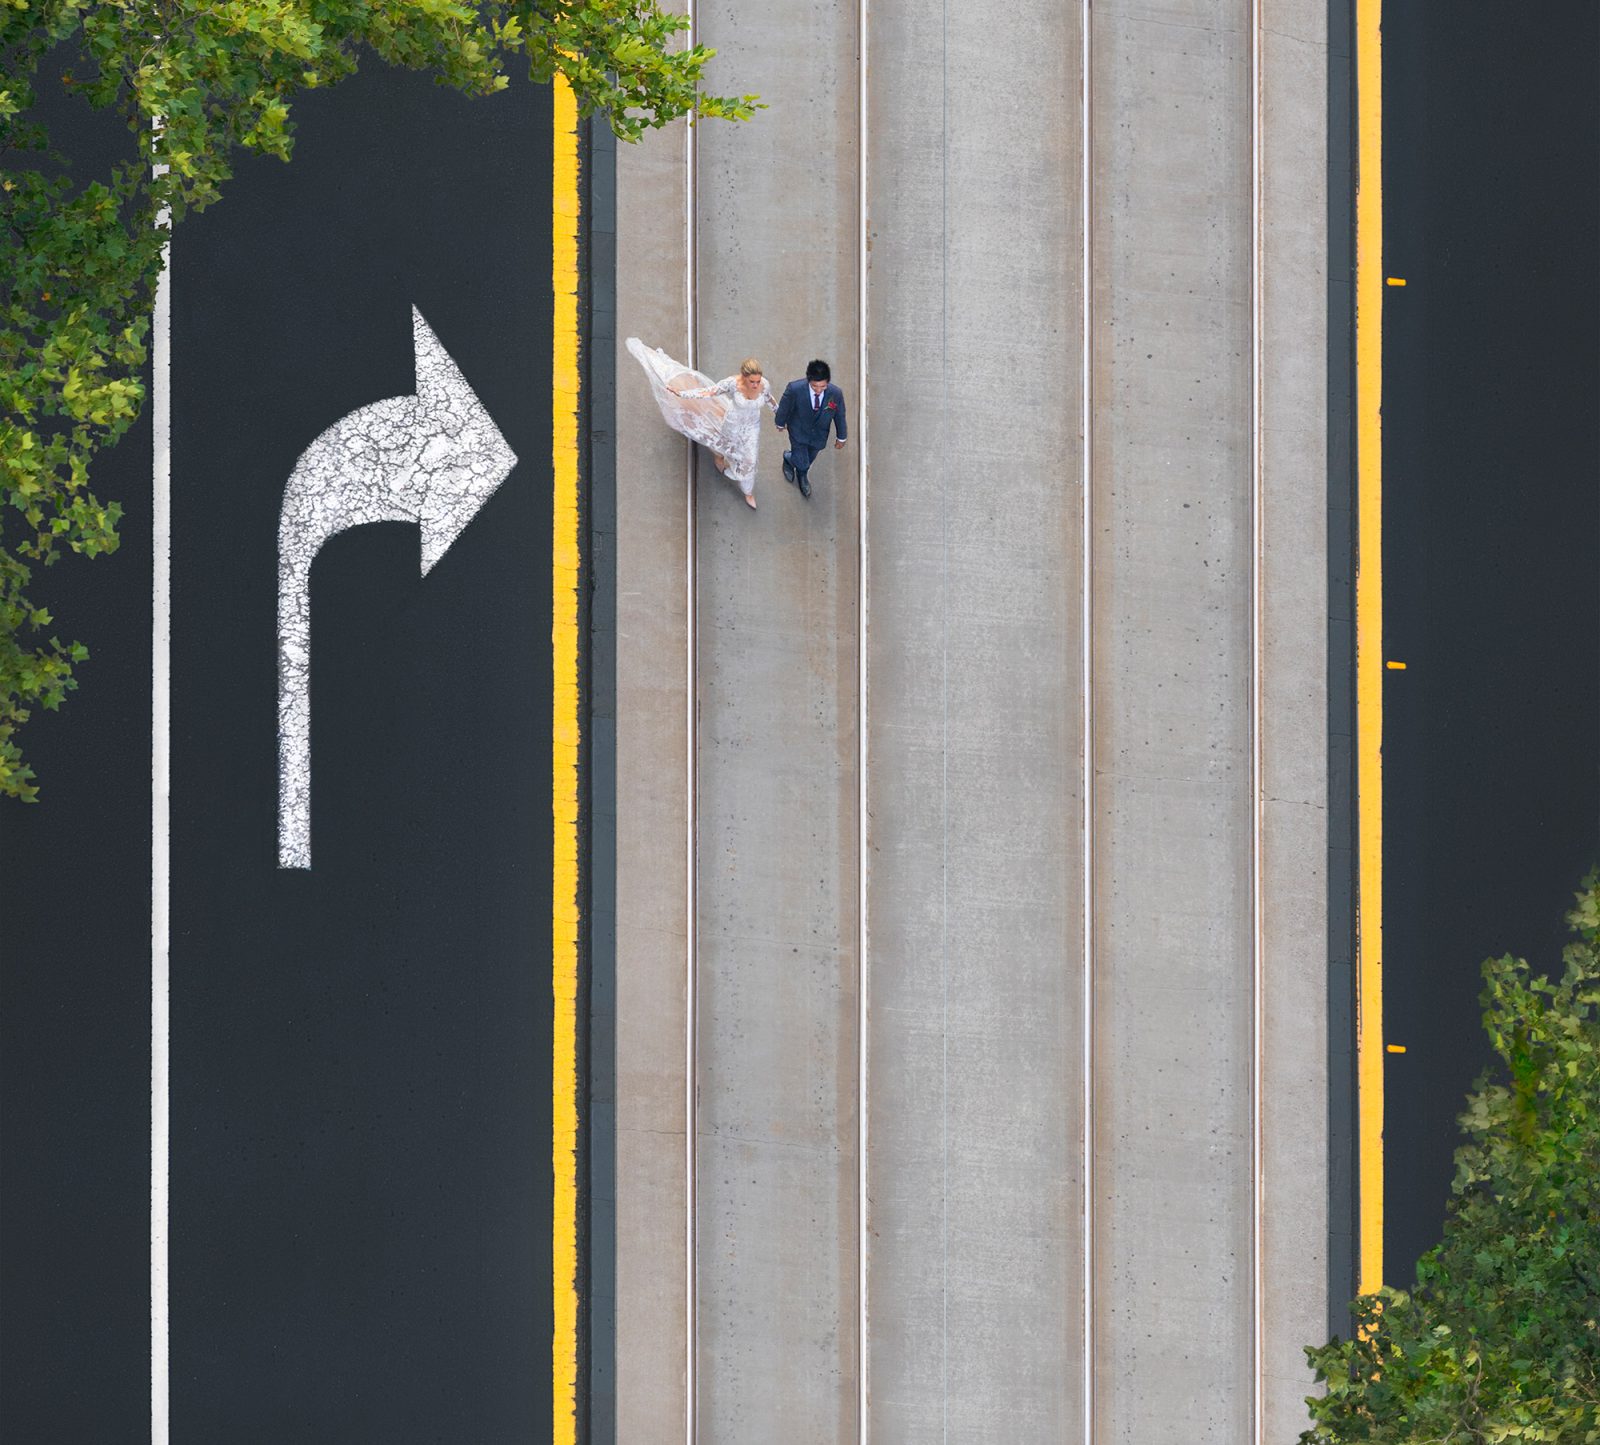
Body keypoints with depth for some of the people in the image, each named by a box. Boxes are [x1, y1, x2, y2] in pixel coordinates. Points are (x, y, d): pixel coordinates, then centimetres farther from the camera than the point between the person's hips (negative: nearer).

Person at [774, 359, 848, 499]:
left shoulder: (836, 394, -32)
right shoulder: (794, 389, -37)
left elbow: (840, 416, -11)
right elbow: (784, 407, -14)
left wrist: (841, 438, 5)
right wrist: (780, 423, 5)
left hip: (819, 434, 3)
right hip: (799, 432, -2)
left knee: (809, 459, 26)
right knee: (802, 464, 4)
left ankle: (802, 476, 62)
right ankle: (789, 458, 42)